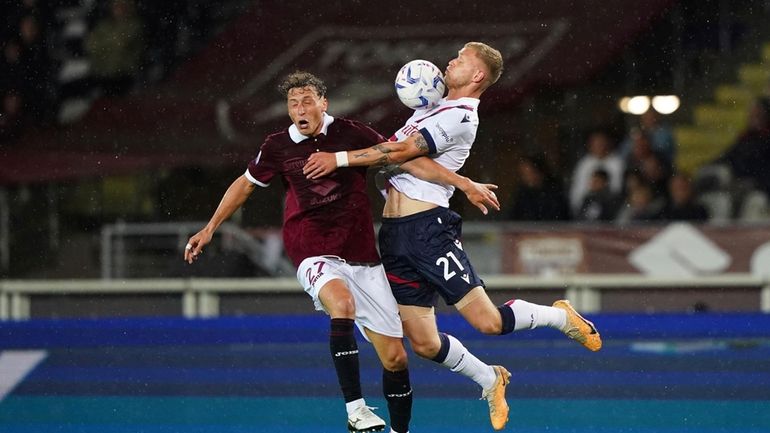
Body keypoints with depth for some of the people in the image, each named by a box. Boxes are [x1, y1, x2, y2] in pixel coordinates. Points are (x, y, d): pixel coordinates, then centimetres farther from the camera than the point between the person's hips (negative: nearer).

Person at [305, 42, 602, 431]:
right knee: (423, 343, 3)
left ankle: (561, 316, 16)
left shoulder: (459, 116, -10)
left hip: (428, 228, -8)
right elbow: (395, 146, 29)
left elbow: (402, 151, -16)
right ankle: (489, 380, 27)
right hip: (394, 236, 8)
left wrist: (339, 159, -14)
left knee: (487, 321, -11)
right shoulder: (433, 106, 19)